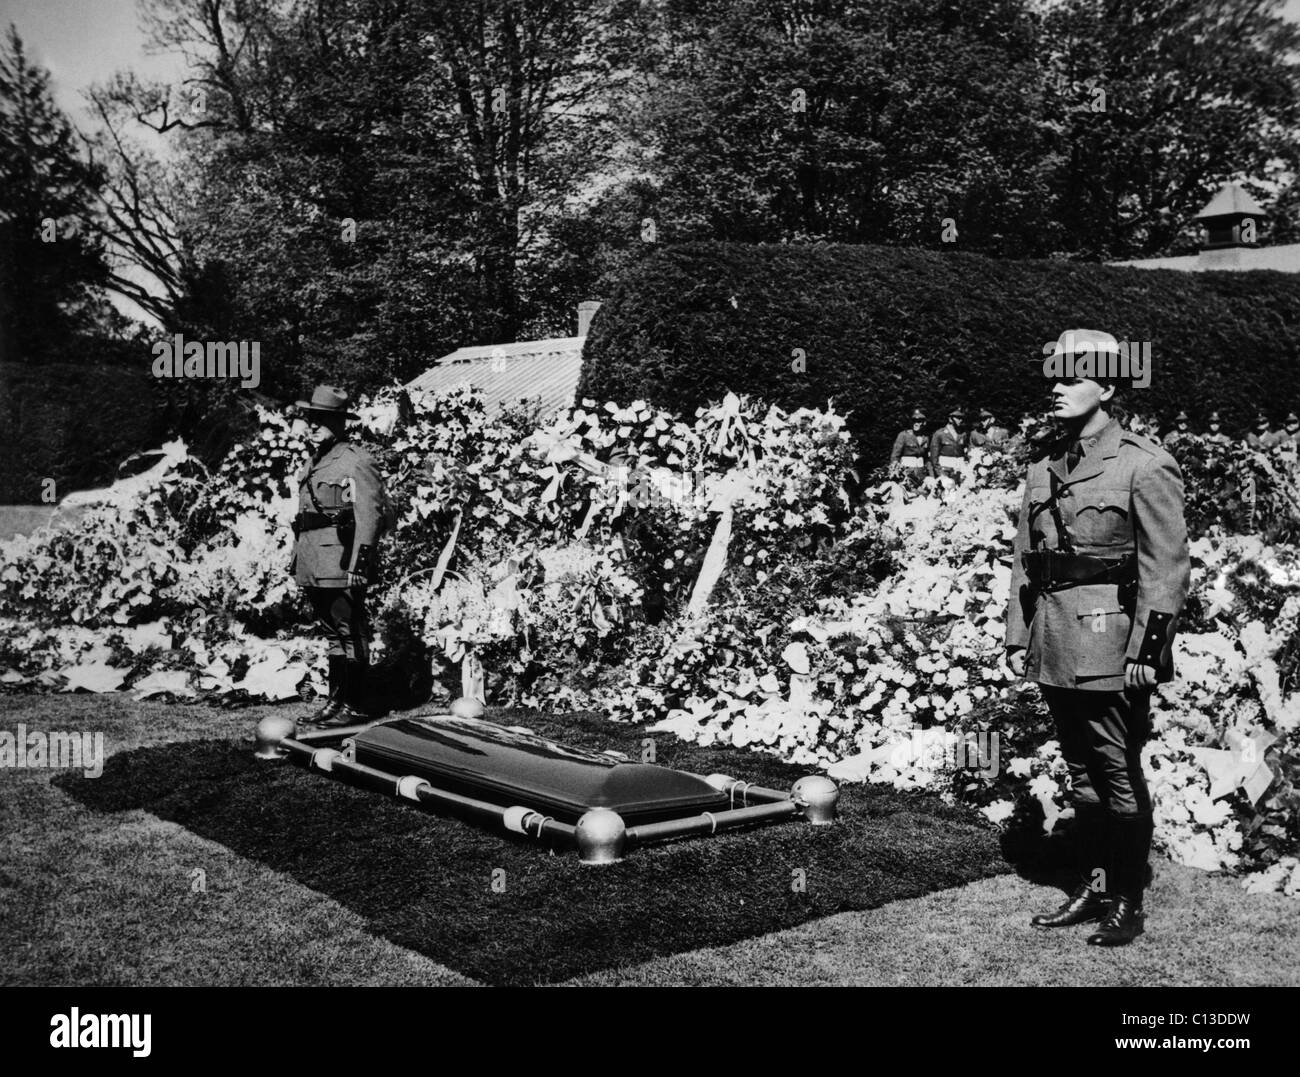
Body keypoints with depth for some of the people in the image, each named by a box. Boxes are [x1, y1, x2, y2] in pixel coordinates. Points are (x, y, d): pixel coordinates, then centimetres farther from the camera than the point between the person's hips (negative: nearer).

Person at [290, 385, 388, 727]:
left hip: (341, 564, -9)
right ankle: (335, 702, 20)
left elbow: (371, 512, -14)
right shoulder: (313, 463, 20)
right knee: (333, 634, 14)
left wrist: (363, 556, -20)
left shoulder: (355, 461, -7)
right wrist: (297, 557, 20)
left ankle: (354, 706, 1)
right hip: (313, 567, 9)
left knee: (350, 633, -4)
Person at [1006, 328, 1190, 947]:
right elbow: (1025, 561, 16)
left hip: (1109, 647, -6)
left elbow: (1166, 568, -10)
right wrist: (1018, 637, 12)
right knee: (1082, 775, 15)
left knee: (1120, 777, 2)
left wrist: (1146, 649, -14)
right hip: (1055, 651, 6)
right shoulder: (1043, 470, 13)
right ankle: (1093, 888, 27)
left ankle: (1127, 906, 14)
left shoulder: (1143, 466, -7)